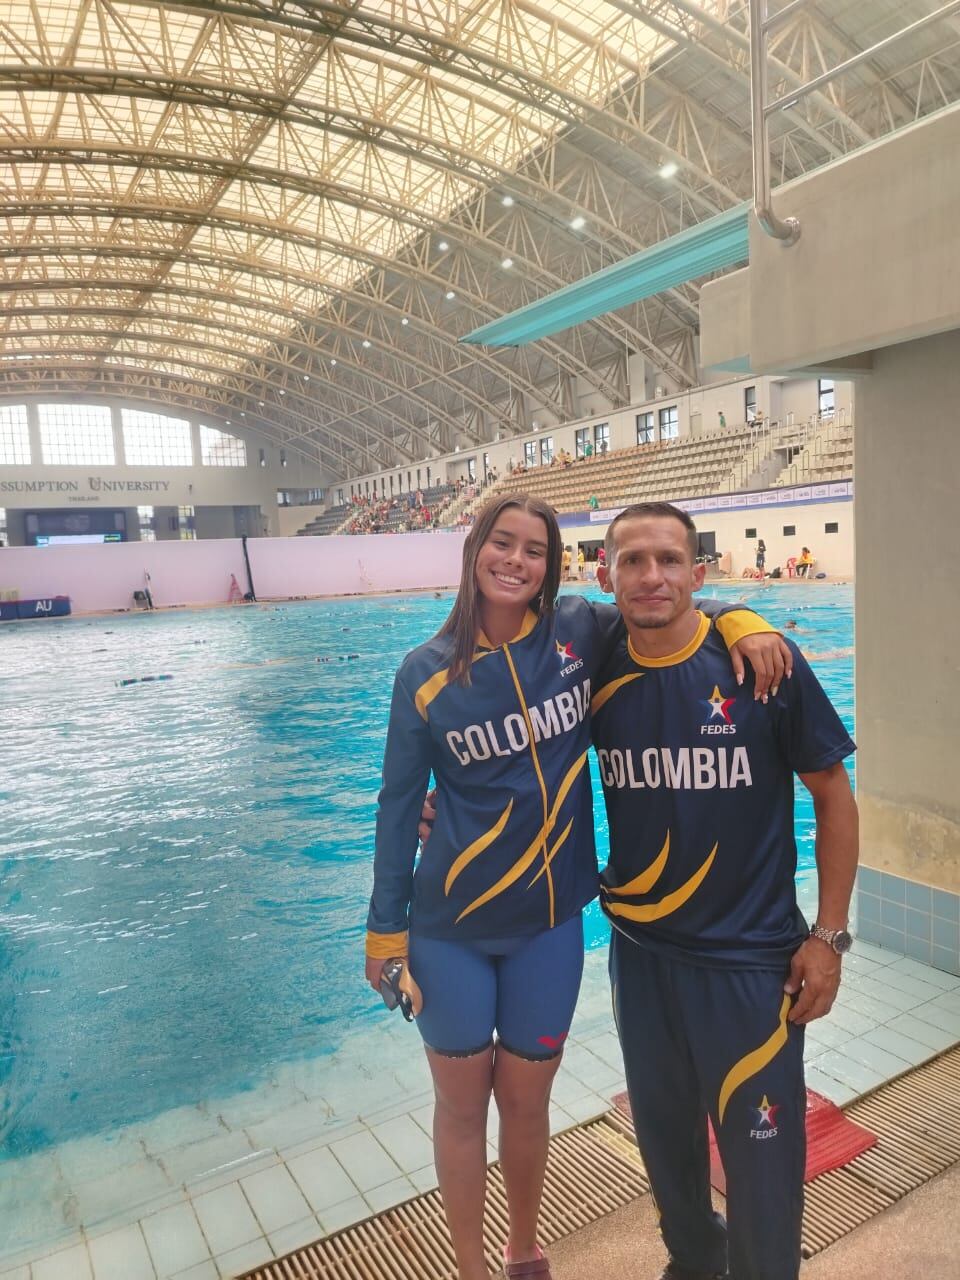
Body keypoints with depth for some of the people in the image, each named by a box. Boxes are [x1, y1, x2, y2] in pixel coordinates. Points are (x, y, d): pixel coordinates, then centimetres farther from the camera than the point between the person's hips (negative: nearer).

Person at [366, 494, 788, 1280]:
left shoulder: (579, 633, -7)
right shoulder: (427, 672, -10)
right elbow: (399, 803, -4)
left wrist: (740, 622, -14)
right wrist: (386, 928, -1)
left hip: (549, 923, 1)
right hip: (449, 929, -1)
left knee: (527, 1101, 19)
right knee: (461, 1104, 17)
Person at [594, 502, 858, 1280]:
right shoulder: (599, 678, -7)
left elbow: (833, 796, -6)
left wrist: (827, 937, -8)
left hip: (750, 959, -3)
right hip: (639, 952, 4)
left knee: (761, 1158, 11)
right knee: (664, 1137, 23)